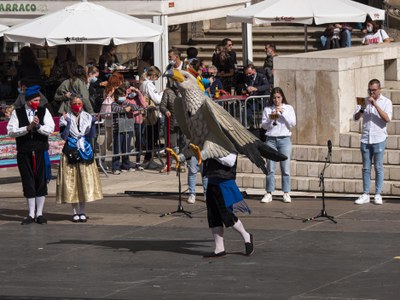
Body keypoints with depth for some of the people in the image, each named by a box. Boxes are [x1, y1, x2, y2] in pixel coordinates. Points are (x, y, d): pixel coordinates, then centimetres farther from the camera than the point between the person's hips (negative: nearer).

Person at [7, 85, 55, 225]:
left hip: (41, 152, 0)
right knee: (28, 183, 4)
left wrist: (38, 126, -22)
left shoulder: (44, 111, 3)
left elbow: (50, 129, -6)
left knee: (41, 182, 2)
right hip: (24, 153, 0)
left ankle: (39, 213, 11)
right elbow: (11, 131, -8)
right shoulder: (17, 113, 2)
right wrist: (28, 128, -17)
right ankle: (31, 214, 12)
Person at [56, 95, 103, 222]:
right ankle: (75, 211, 7)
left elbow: (91, 136, 3)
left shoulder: (87, 117, 7)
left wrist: (93, 124, -11)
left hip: (85, 153, 2)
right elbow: (63, 137, -7)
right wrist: (68, 124, -19)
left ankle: (83, 211, 7)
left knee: (85, 182, -1)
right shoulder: (65, 118, 0)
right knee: (71, 183, -1)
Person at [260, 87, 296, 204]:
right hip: (271, 139, 0)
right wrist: (270, 119, -12)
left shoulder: (288, 108, 8)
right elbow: (263, 126, 7)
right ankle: (269, 193, 1)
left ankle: (286, 193, 2)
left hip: (284, 140, 0)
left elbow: (292, 124, -1)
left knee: (285, 168, -3)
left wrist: (283, 113, -9)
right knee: (270, 168, -2)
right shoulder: (267, 109, 8)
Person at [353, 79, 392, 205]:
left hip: (379, 139, -3)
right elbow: (356, 118, 6)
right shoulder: (364, 101, 11)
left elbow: (387, 119, -14)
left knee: (378, 167, -1)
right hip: (365, 139, 3)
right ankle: (365, 195, 6)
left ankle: (378, 195, 4)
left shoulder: (386, 102, 0)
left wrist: (376, 105, -19)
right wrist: (362, 109, -14)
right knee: (366, 168, 4)